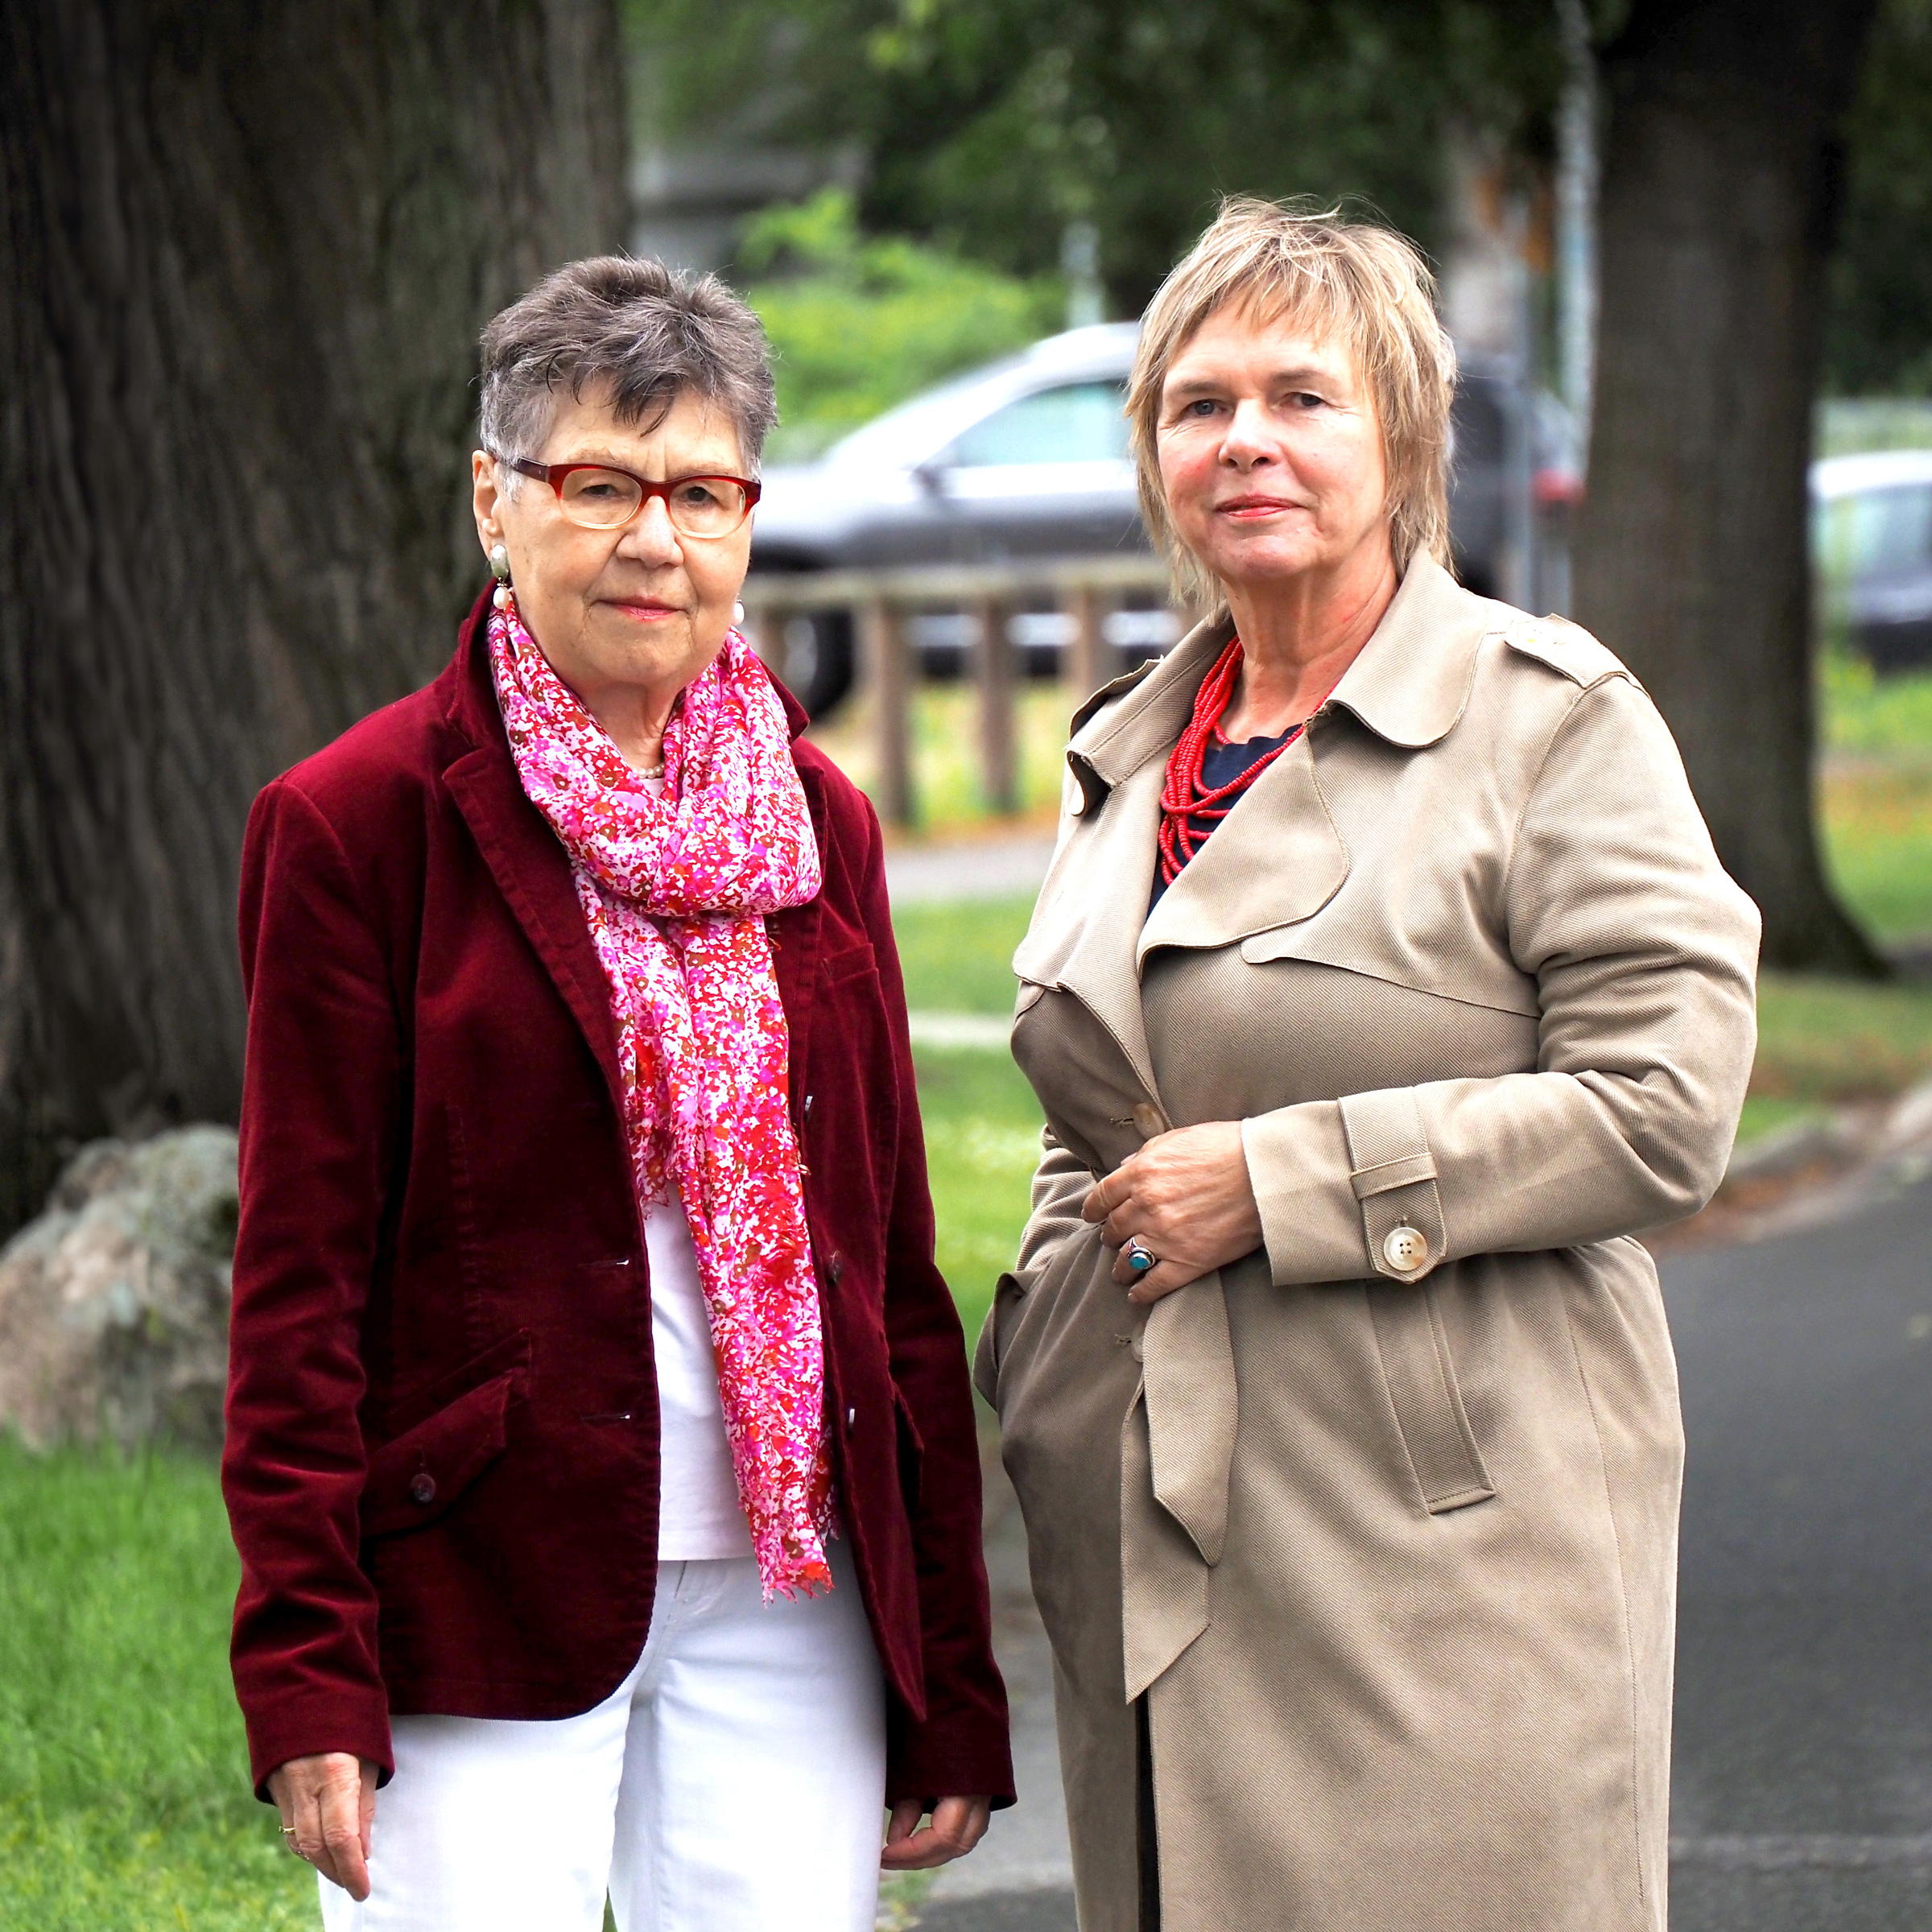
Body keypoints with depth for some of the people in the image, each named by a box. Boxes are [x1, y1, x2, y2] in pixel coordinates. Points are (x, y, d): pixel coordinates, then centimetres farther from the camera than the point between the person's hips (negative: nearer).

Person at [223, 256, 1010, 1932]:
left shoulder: (815, 825, 11)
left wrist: (951, 1679, 10)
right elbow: (300, 1277, -5)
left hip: (790, 1604, 4)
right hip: (483, 1600, -4)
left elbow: (895, 1256, 13)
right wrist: (307, 1672, -12)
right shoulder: (359, 821, -3)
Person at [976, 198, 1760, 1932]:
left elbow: (1663, 1112, -12)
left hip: (1445, 1523, -6)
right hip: (1154, 1549, 6)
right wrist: (1053, 1342, 10)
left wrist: (1280, 1180, -13)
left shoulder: (1552, 720, -4)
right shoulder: (1125, 753, 16)